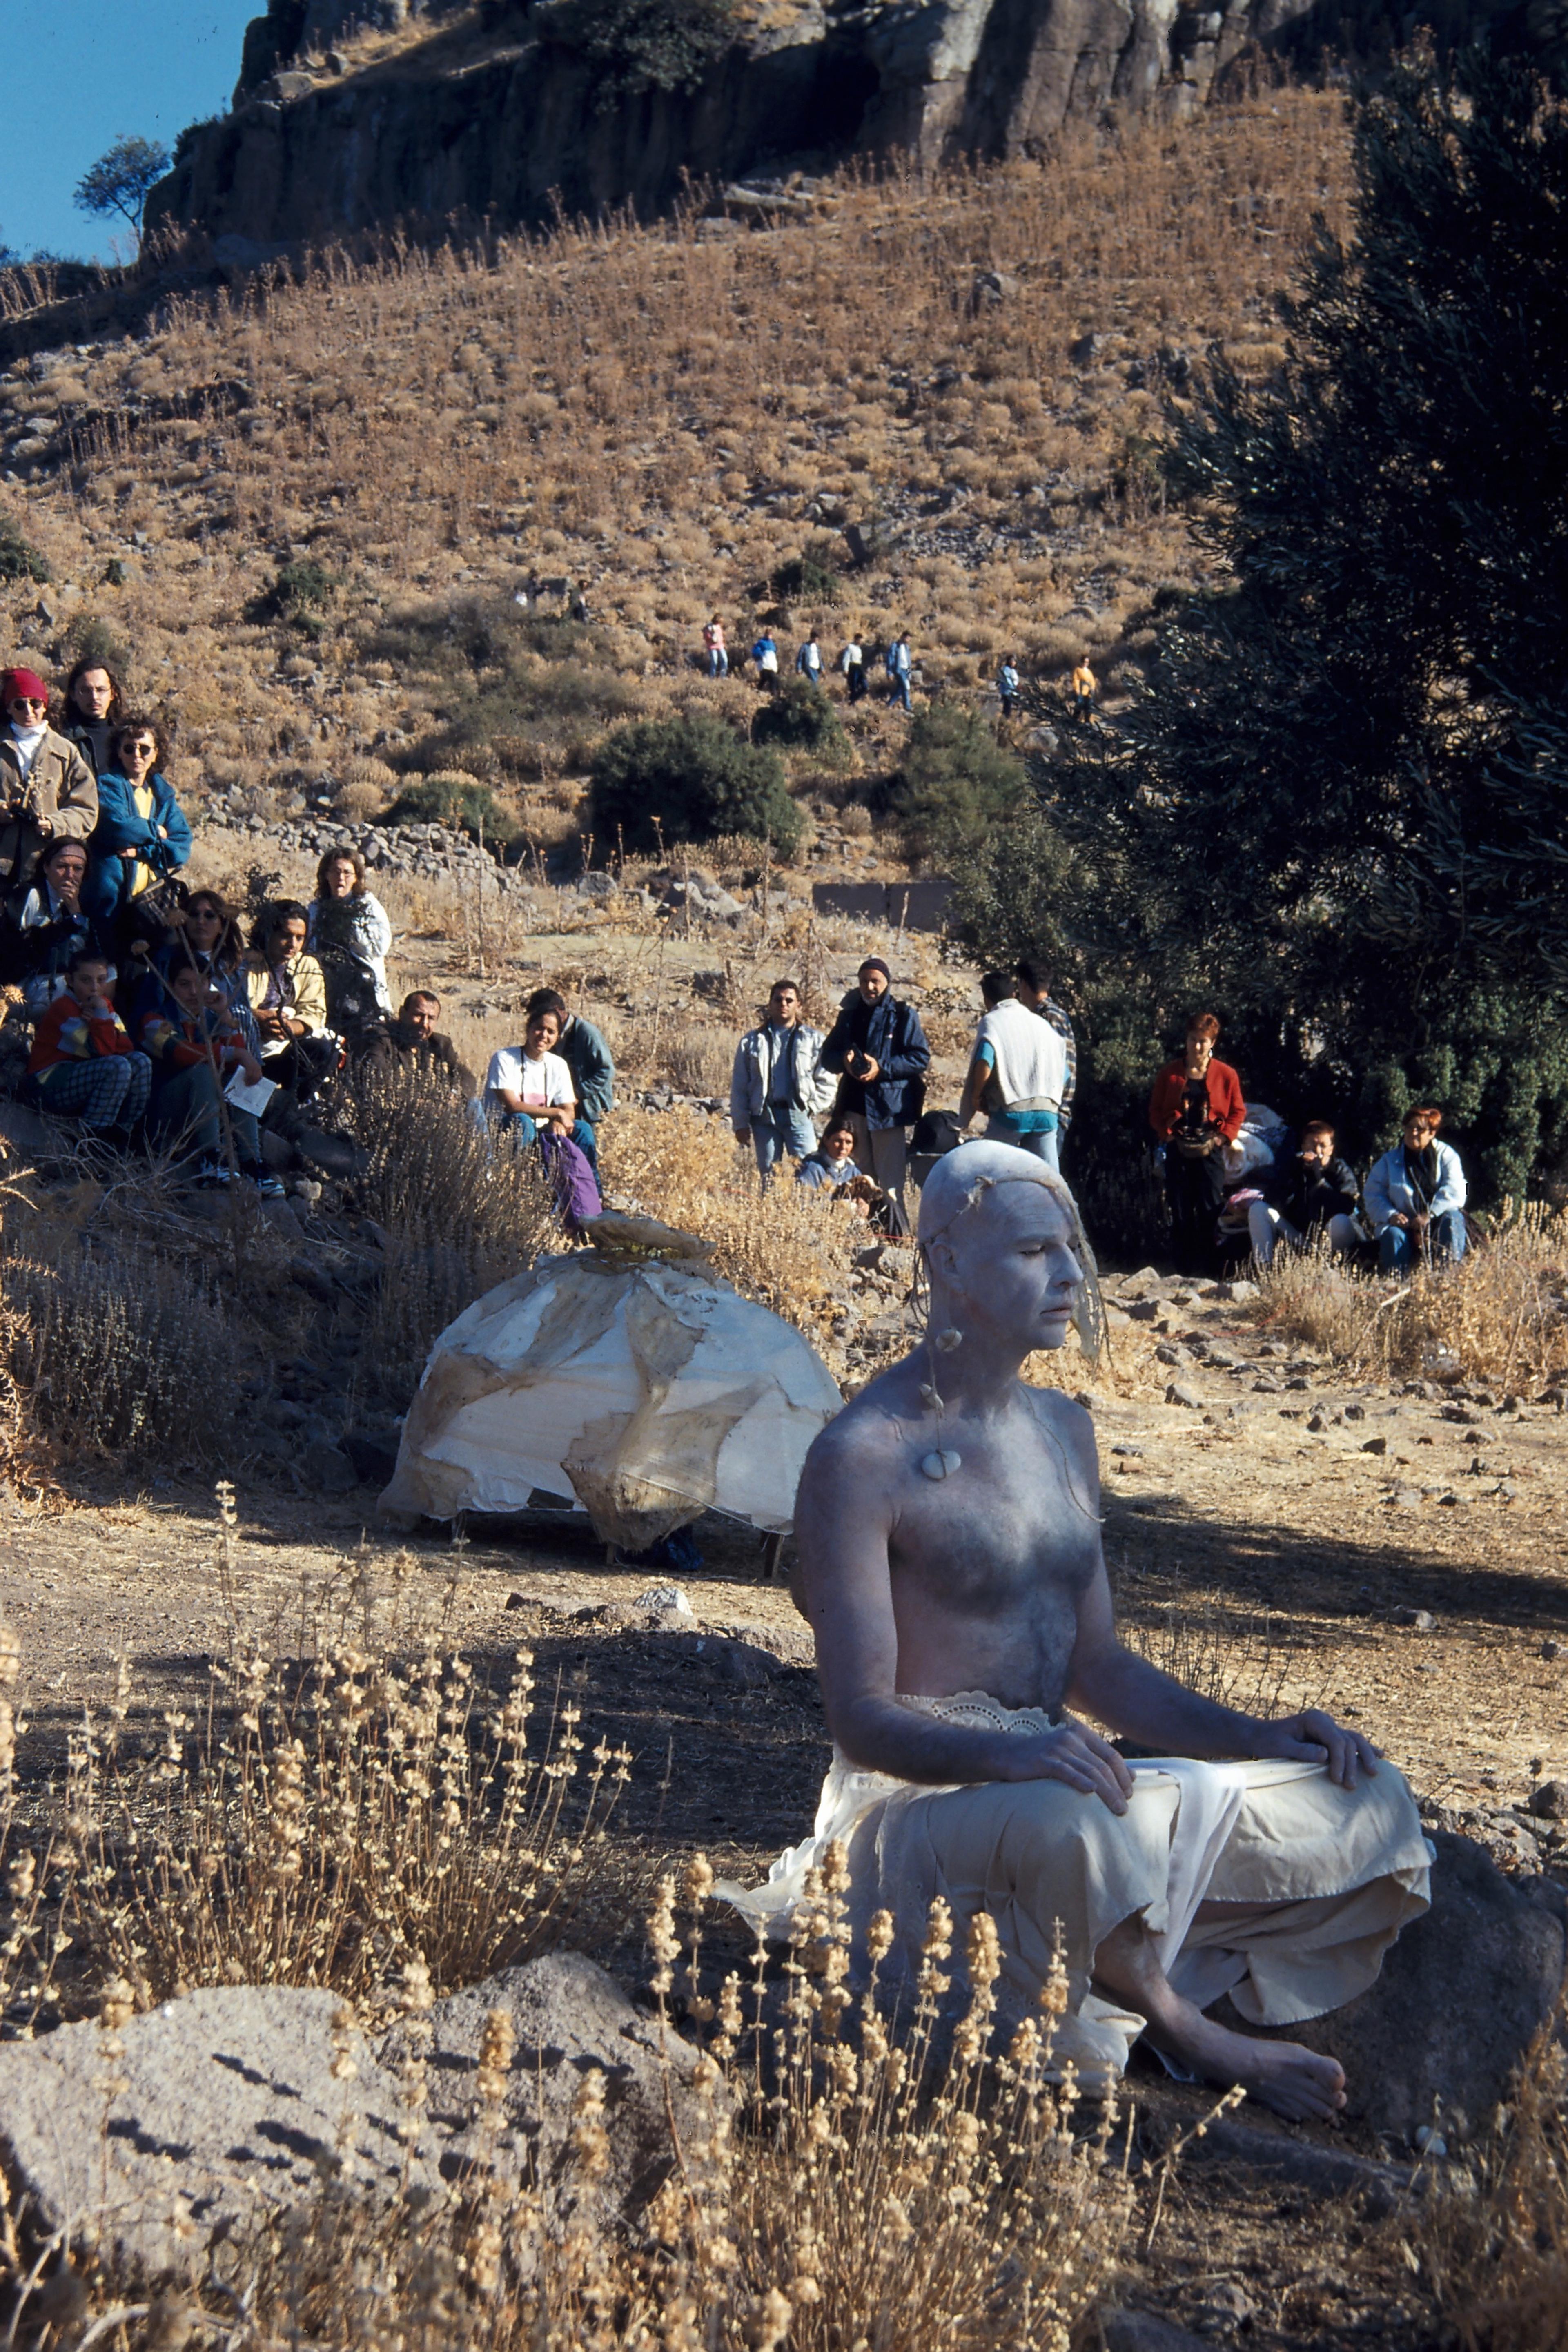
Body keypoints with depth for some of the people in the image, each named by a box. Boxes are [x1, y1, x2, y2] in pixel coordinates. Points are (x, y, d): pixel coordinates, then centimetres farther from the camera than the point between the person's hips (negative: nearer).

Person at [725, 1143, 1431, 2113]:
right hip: (923, 1803, -8)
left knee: (1365, 1801, -1)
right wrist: (1005, 1755, -37)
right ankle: (1179, 2031, -12)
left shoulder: (1064, 1430, 12)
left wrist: (1258, 1735, 1)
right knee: (1075, 1826, -43)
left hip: (1056, 1776, 8)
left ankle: (1112, 1980, -9)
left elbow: (1097, 1665, 15)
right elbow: (862, 1716, -17)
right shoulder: (864, 1455, -13)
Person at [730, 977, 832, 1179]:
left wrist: (811, 1106, -3)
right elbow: (739, 1087, 12)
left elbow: (825, 1083, 10)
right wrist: (740, 1123, 6)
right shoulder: (752, 1041, 13)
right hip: (764, 1116, 2)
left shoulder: (814, 1040, 9)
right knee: (768, 1175, 4)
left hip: (798, 1115, -2)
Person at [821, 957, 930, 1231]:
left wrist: (882, 1068, -15)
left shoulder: (904, 1016, 2)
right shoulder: (849, 1015, 16)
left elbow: (922, 1058, -5)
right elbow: (828, 1055, 18)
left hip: (889, 1107, -5)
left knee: (890, 1184, -9)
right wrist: (844, 1060, -5)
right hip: (855, 1105, 5)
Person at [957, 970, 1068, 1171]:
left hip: (1010, 1111, -4)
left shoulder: (993, 1021, 1)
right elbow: (1063, 1073, 17)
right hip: (1047, 1112, 4)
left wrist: (977, 1096, -2)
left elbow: (984, 1064, -16)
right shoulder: (1042, 1023, 19)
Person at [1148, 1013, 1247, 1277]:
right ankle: (1183, 1273, 6)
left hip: (1209, 1153, -1)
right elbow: (1155, 1110, 9)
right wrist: (1168, 1134, -5)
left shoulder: (1226, 1075, 2)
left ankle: (1205, 1274, 2)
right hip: (1178, 1153, 1)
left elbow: (1238, 1112, 6)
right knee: (1180, 1216, 2)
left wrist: (1221, 1138, -6)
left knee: (1209, 1215, -3)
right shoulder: (1171, 1072, 5)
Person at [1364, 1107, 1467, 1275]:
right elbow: (1374, 1195, 2)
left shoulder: (1446, 1155, 5)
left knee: (1452, 1218, -31)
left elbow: (1454, 1190, -10)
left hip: (1436, 1223, 0)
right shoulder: (1389, 1160, 10)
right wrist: (1390, 1215, -19)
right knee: (1393, 1235, -32)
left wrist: (1430, 1215, -23)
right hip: (1404, 1224, 0)